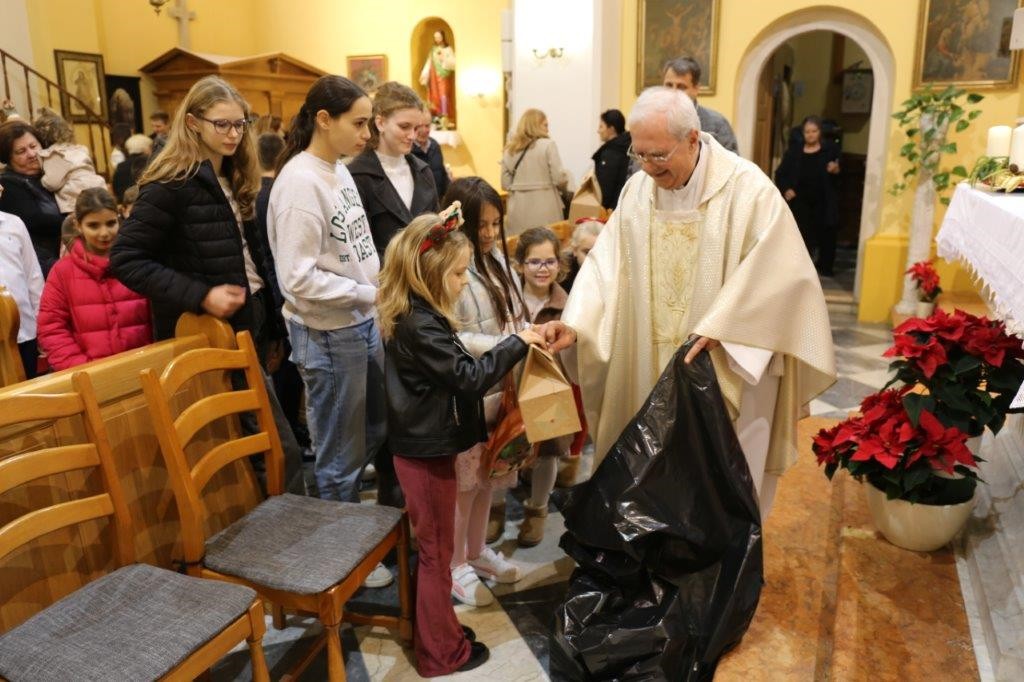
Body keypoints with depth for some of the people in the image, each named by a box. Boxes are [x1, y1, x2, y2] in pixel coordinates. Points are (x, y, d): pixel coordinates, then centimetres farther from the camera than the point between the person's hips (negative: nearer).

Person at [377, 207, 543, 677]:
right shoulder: (421, 326, -25)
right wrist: (517, 343, -17)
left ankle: (432, 631, 39)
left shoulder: (413, 315, 5)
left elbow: (453, 369, 11)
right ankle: (442, 653, 23)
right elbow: (470, 377, -25)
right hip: (428, 452, -10)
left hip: (422, 445, 10)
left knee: (432, 549, 22)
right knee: (437, 552, 6)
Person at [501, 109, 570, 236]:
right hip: (545, 207, -4)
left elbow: (505, 184, 8)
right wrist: (564, 188, 12)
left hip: (518, 209, 4)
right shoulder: (547, 145, -5)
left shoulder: (509, 149, 8)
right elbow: (559, 178, -9)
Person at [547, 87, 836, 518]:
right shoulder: (637, 189, 3)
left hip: (724, 371, -4)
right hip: (648, 370, 4)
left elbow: (778, 269, -17)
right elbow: (607, 263, -1)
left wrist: (717, 329, -25)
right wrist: (575, 324, -15)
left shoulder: (747, 187, -12)